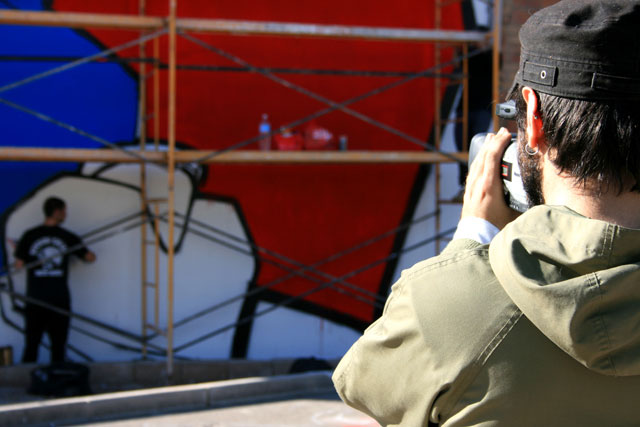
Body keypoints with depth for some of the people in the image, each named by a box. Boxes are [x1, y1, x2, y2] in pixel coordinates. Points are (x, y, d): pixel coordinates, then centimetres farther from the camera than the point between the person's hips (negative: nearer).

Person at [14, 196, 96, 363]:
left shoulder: (29, 236, -3)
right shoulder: (67, 237, -1)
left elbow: (19, 264, -2)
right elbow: (90, 258, 8)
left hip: (35, 300, 0)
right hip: (60, 299, 0)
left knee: (31, 345, 6)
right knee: (58, 346, 6)